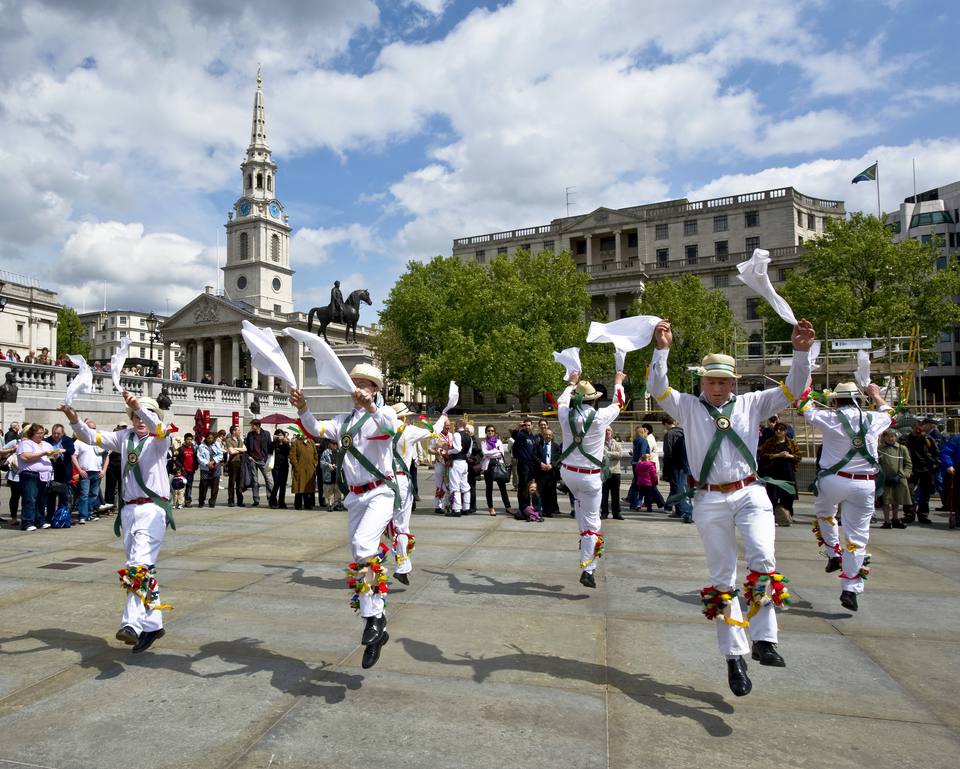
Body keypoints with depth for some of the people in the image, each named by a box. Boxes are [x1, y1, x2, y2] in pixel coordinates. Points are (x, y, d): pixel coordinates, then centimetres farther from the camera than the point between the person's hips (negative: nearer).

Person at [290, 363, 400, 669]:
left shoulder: (384, 414, -1)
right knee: (361, 563, 9)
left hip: (380, 493, -6)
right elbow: (317, 429, -1)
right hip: (355, 497, 6)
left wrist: (371, 406, -41)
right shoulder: (343, 420, 14)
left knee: (363, 544, -30)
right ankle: (376, 632, 20)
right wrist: (303, 409, -18)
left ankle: (374, 615, -17)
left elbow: (390, 426, -24)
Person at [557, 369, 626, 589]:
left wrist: (572, 383, 37)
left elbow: (562, 400, 20)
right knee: (591, 522, 3)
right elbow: (618, 402, 10)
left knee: (579, 500, 35)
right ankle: (587, 570, 4)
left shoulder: (566, 415, -5)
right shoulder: (600, 417, -11)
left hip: (567, 472, 4)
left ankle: (585, 537, 25)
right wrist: (618, 382, 29)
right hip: (590, 477, -4)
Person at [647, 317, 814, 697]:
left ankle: (763, 641, -13)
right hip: (710, 501, -1)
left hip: (750, 494, 1)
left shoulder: (750, 404, 8)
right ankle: (734, 657, 13)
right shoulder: (688, 407, 3)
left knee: (763, 561, -22)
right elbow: (657, 388, -10)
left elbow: (792, 390, 3)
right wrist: (662, 350, -22)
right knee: (722, 581, 5)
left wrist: (800, 352, -12)